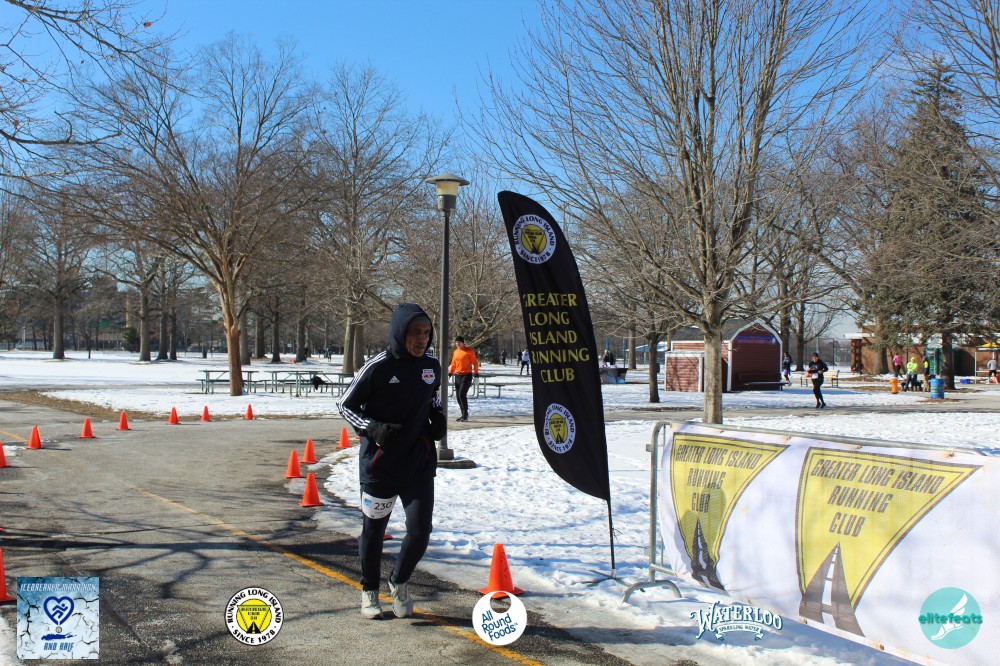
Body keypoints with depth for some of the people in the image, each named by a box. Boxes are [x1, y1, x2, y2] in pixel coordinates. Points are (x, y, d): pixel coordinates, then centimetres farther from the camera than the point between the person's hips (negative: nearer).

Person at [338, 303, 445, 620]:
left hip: (420, 463, 3)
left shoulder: (432, 366, 0)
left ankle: (399, 582, 27)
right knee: (373, 528, 13)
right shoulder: (378, 366, -15)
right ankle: (370, 590, 36)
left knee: (420, 530, -2)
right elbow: (345, 404, -5)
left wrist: (438, 417, 1)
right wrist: (372, 428, -20)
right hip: (379, 464, -3)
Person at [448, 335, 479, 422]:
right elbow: (453, 364, 20)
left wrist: (476, 373, -10)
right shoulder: (455, 352, 12)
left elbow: (475, 362, -5)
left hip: (466, 376, -7)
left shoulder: (469, 351, -6)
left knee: (462, 395, -17)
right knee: (458, 396, 6)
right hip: (457, 376, 7)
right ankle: (464, 415, 15)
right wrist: (450, 373, 11)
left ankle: (465, 414, -11)